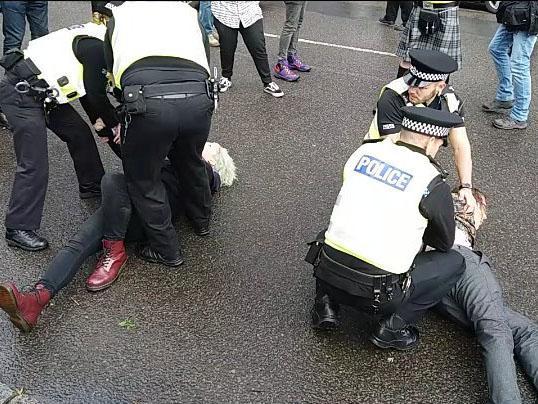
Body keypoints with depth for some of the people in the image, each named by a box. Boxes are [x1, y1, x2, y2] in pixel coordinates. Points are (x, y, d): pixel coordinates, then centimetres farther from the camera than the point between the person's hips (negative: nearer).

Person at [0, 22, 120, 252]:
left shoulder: (95, 40, 13)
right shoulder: (97, 46, -16)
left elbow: (86, 86, 19)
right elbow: (96, 95, -14)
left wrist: (98, 121, 12)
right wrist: (115, 124, -1)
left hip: (39, 91, 10)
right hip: (20, 93, -10)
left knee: (79, 133, 17)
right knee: (34, 165, -11)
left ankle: (92, 187, 34)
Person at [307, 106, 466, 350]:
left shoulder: (364, 152, 3)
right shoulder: (433, 184, -8)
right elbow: (444, 243, 8)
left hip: (326, 276, 5)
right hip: (375, 294, -4)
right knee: (454, 262, 14)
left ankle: (326, 304, 19)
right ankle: (393, 327, 7)